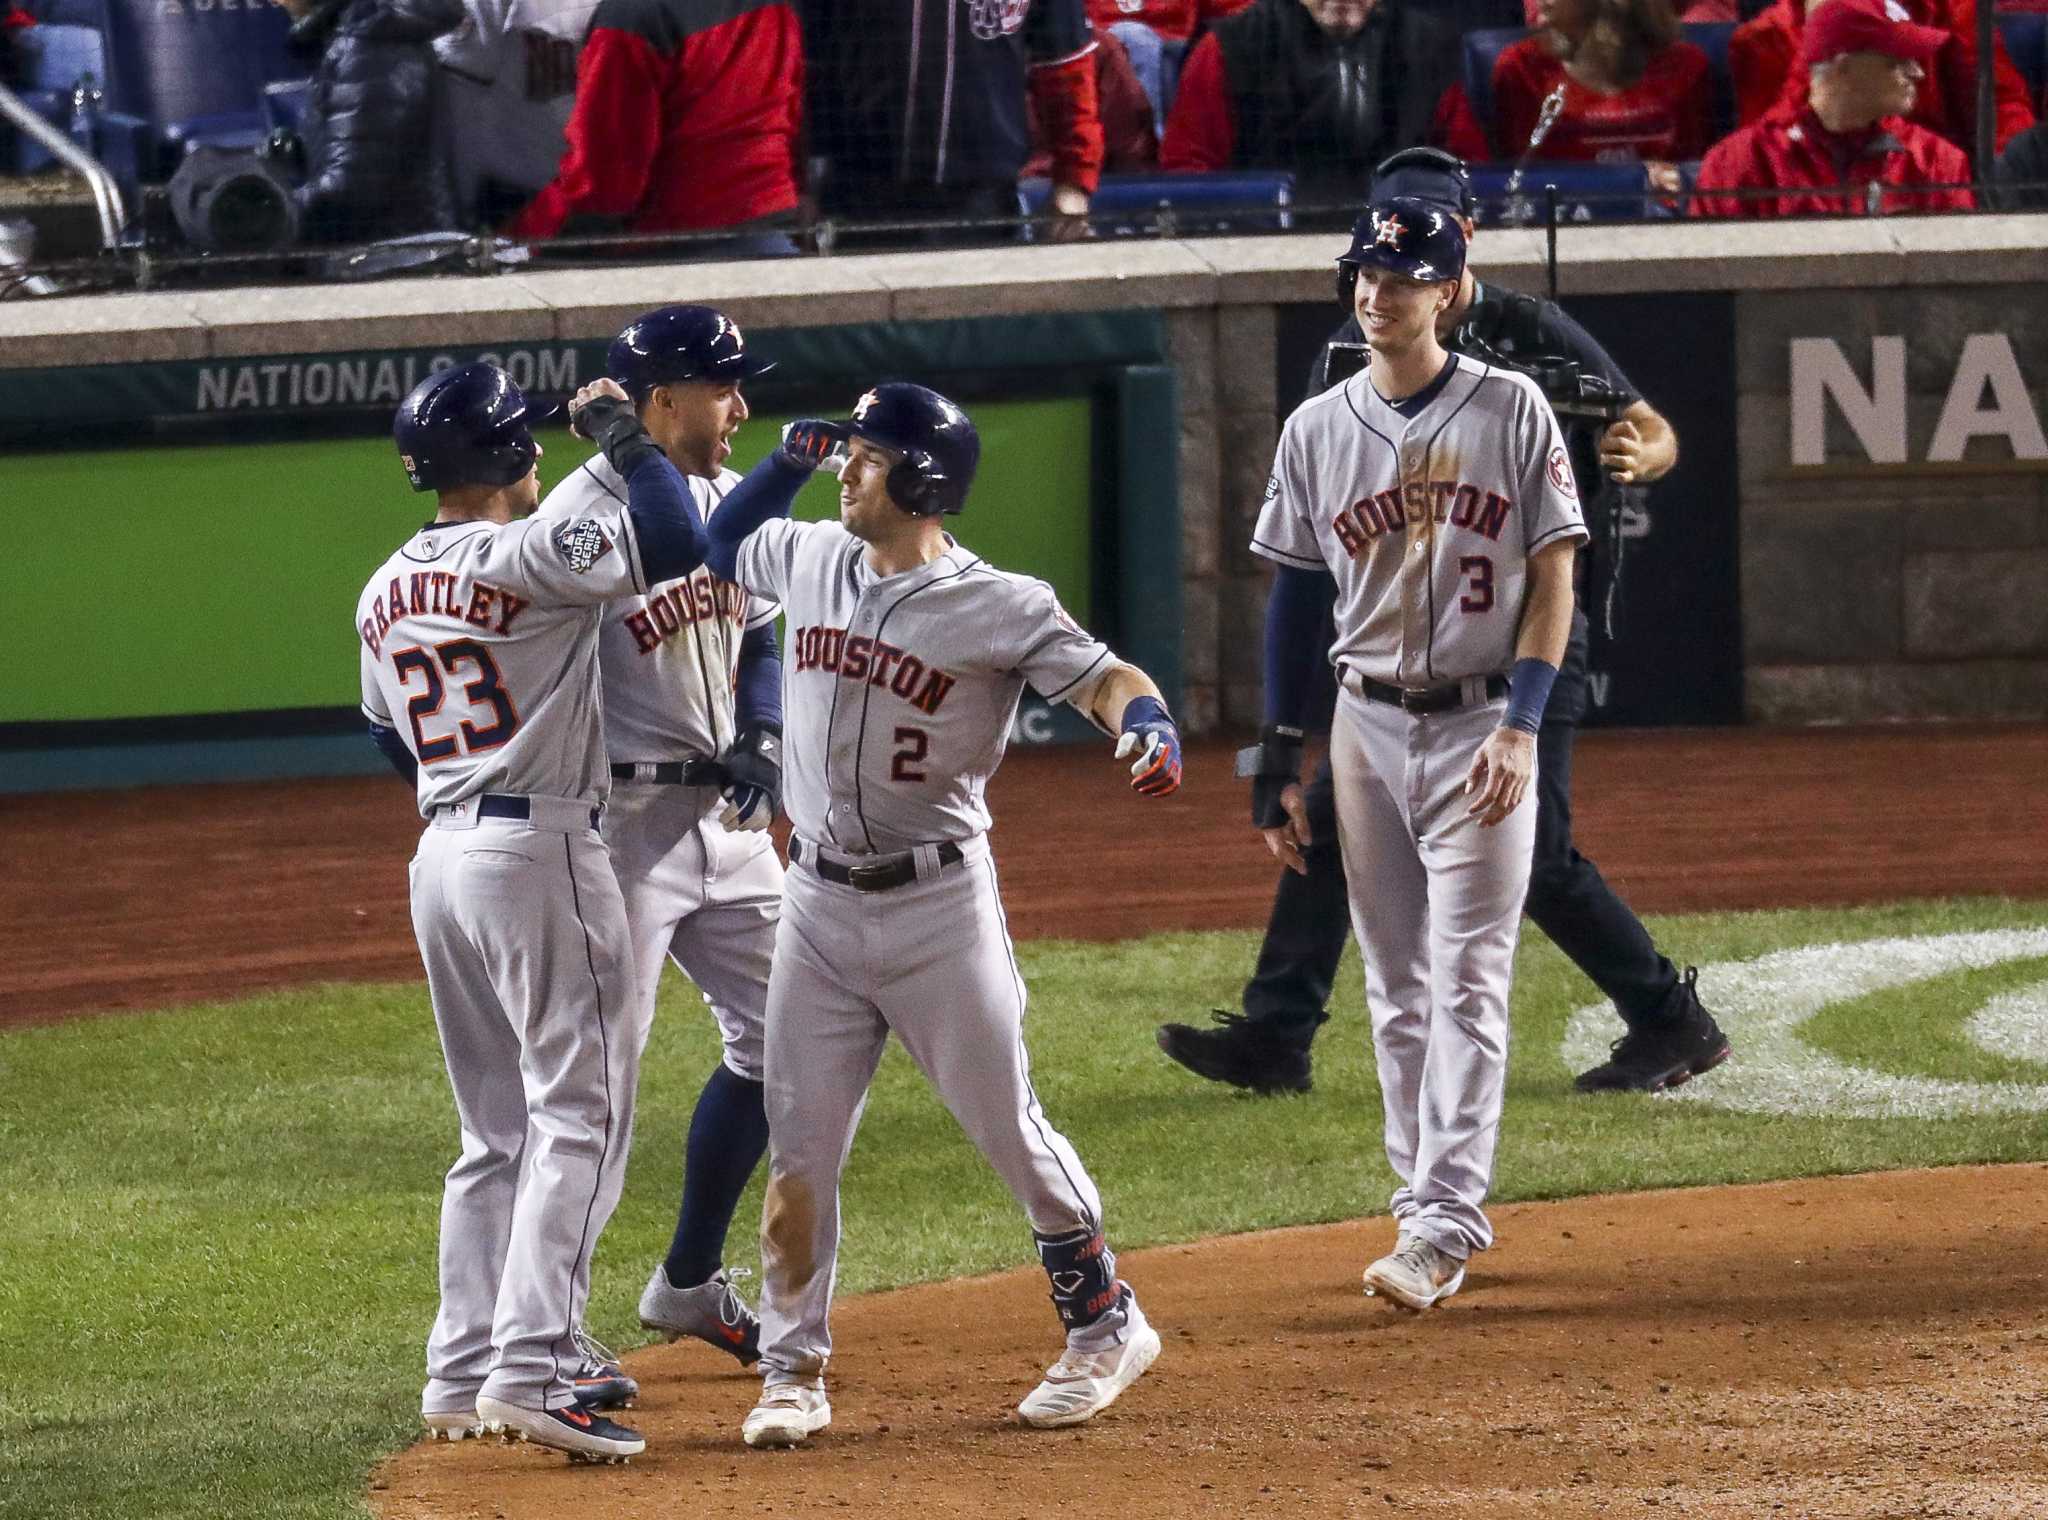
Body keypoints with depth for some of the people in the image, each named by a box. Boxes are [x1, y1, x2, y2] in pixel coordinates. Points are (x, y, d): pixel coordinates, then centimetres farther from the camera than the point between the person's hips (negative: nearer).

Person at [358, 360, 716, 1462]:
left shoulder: (386, 593, 11)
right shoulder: (525, 556, -13)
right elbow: (675, 542, -21)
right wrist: (617, 431, -7)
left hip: (440, 854, 8)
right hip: (539, 851, -8)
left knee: (495, 1131, 16)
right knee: (579, 1117, -7)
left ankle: (461, 1373, 14)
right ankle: (531, 1368, -17)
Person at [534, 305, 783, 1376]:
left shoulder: (730, 498, 9)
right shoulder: (577, 523, -16)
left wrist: (762, 740, 2)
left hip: (725, 814, 9)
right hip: (619, 820, -9)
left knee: (776, 1040, 13)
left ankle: (690, 1284, 27)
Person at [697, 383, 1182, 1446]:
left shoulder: (996, 607, -13)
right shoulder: (810, 562, 5)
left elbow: (1103, 678, -18)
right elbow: (723, 540, 25)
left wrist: (1146, 726, -40)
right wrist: (790, 456, 9)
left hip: (938, 904, -5)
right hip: (818, 904, 5)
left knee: (1008, 1129, 2)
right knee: (798, 1151, 4)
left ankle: (1106, 1328, 18)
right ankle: (793, 1374, 12)